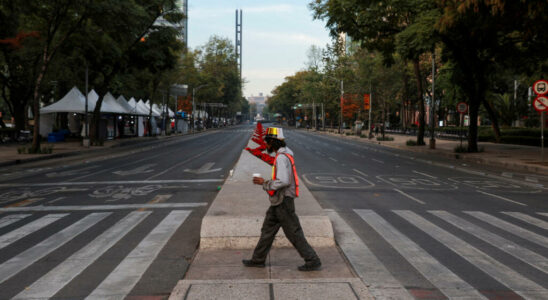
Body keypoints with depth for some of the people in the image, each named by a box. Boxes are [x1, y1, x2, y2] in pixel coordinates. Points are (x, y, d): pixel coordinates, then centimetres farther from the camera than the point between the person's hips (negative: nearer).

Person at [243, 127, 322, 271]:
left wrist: (264, 183, -17)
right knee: (267, 230, 16)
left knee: (294, 234, -3)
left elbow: (283, 181, -28)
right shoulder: (284, 155, 12)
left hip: (283, 202, -10)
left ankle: (313, 261, 4)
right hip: (278, 203, 10)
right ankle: (258, 260, 25)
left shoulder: (281, 157, -20)